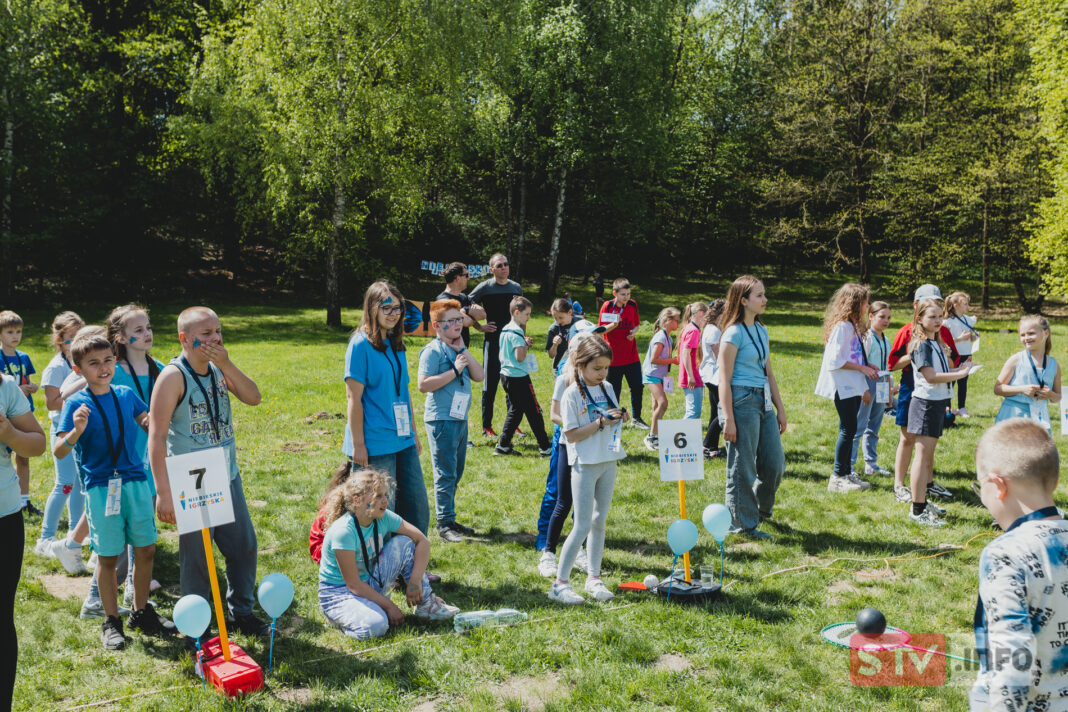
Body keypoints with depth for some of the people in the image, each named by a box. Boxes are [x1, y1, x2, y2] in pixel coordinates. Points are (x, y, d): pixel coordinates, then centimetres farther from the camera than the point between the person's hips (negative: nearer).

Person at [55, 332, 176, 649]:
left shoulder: (126, 395, 5)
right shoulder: (76, 404, -7)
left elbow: (149, 424, 22)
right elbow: (58, 452, -11)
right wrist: (77, 431, -29)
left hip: (135, 481, 4)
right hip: (100, 488, -4)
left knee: (146, 549, 9)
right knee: (108, 557, 4)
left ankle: (141, 612, 26)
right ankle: (111, 622, 20)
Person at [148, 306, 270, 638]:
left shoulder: (219, 369, 5)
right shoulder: (173, 376, -15)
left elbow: (253, 398, -6)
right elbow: (157, 437, -17)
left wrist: (227, 365, -19)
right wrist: (163, 493, -20)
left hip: (228, 478, 6)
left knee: (245, 546, 14)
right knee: (196, 557, 3)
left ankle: (242, 611, 32)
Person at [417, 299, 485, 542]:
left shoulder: (459, 349, 14)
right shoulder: (433, 351, -11)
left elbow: (479, 376, 6)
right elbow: (423, 385, -21)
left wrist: (463, 350, -3)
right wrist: (455, 370, -20)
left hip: (460, 419, 8)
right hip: (441, 420, -8)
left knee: (455, 473, 14)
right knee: (446, 474, -4)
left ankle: (450, 520, 24)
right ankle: (444, 524, 4)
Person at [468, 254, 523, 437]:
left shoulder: (516, 287, 10)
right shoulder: (485, 287, -5)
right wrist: (481, 327, -8)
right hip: (493, 342, -4)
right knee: (490, 384, 1)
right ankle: (486, 426, 9)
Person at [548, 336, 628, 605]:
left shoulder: (608, 388, 8)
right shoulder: (572, 394, -12)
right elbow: (571, 435, -15)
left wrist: (620, 419, -3)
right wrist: (601, 423, -21)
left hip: (609, 461, 6)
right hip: (585, 464, -6)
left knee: (600, 521, 12)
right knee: (583, 525, -5)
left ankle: (594, 577, 22)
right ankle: (560, 583, 4)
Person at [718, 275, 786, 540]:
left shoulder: (762, 331, 13)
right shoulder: (734, 333, -12)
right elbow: (724, 380, -14)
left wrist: (780, 408, 17)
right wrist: (728, 419, -17)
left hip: (763, 402, 8)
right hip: (742, 401, -8)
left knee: (775, 463, 11)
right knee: (742, 468, 1)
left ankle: (761, 509, 36)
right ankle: (743, 524, 14)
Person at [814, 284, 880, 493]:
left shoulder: (853, 325, 16)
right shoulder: (842, 327, -15)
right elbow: (835, 361, -19)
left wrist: (867, 368, 14)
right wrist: (862, 368, -15)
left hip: (853, 387, 10)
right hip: (843, 387, -10)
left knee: (848, 430, 12)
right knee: (848, 429, -8)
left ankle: (847, 473, 18)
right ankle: (837, 477, -2)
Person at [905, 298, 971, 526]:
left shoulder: (936, 343, 14)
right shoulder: (921, 345, -14)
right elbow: (930, 377, -22)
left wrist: (958, 369, 3)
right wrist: (959, 374, -19)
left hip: (938, 403, 9)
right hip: (925, 403, -9)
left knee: (929, 455, 15)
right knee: (923, 456, -8)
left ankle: (922, 502, 24)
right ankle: (917, 510, -5)